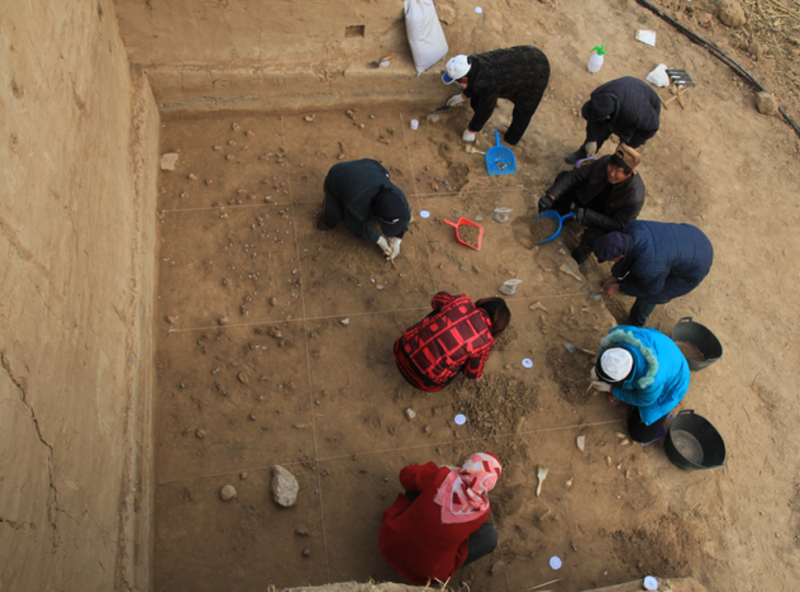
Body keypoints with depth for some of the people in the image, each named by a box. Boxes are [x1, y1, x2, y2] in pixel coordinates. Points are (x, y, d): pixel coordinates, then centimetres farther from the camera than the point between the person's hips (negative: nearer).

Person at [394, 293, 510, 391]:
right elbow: (473, 373, 5)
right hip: (423, 380, -3)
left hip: (403, 349, 4)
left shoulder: (461, 301, -6)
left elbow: (437, 299, 17)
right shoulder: (485, 341, -12)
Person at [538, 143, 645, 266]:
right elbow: (574, 176, -20)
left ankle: (578, 256, 0)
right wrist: (551, 196, -31)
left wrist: (587, 214, -38)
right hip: (590, 199, 5)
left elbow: (618, 225, -30)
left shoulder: (634, 197, -37)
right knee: (563, 176, -12)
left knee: (592, 237, -37)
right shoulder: (604, 162, -26)